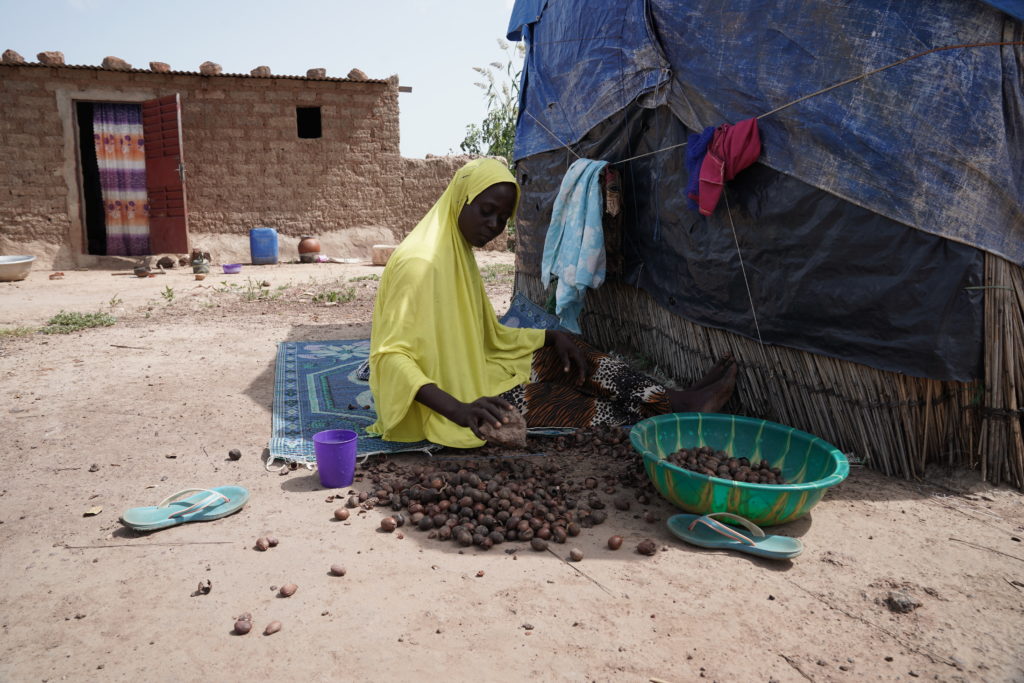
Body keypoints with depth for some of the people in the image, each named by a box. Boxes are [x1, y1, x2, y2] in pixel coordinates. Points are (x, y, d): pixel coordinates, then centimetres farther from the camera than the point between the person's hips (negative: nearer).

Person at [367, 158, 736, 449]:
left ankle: (677, 400, -9)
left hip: (471, 373, 9)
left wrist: (553, 337, 1)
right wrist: (457, 410, -40)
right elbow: (392, 356, -27)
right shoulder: (420, 263, -20)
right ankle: (677, 410, -2)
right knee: (569, 403, -14)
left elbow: (490, 335, 16)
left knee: (568, 353, -3)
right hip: (443, 398, -9)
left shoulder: (458, 251, 10)